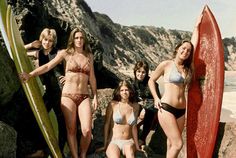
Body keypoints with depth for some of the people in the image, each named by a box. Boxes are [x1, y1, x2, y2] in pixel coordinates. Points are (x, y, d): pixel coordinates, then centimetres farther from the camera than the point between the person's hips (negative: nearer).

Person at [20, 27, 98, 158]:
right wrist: (30, 75, -16)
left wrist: (95, 96, 10)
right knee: (71, 130, 0)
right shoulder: (66, 53, 2)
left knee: (87, 130, -10)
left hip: (84, 97, 2)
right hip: (68, 96, -1)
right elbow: (48, 66, -4)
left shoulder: (89, 56, 10)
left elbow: (92, 78, 13)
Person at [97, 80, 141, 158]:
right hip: (113, 142, -2)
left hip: (128, 142, 2)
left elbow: (134, 127, 13)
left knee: (129, 149, -35)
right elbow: (107, 124, 2)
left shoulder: (135, 106, 8)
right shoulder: (113, 104, -1)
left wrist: (137, 146, 12)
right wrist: (105, 145, 2)